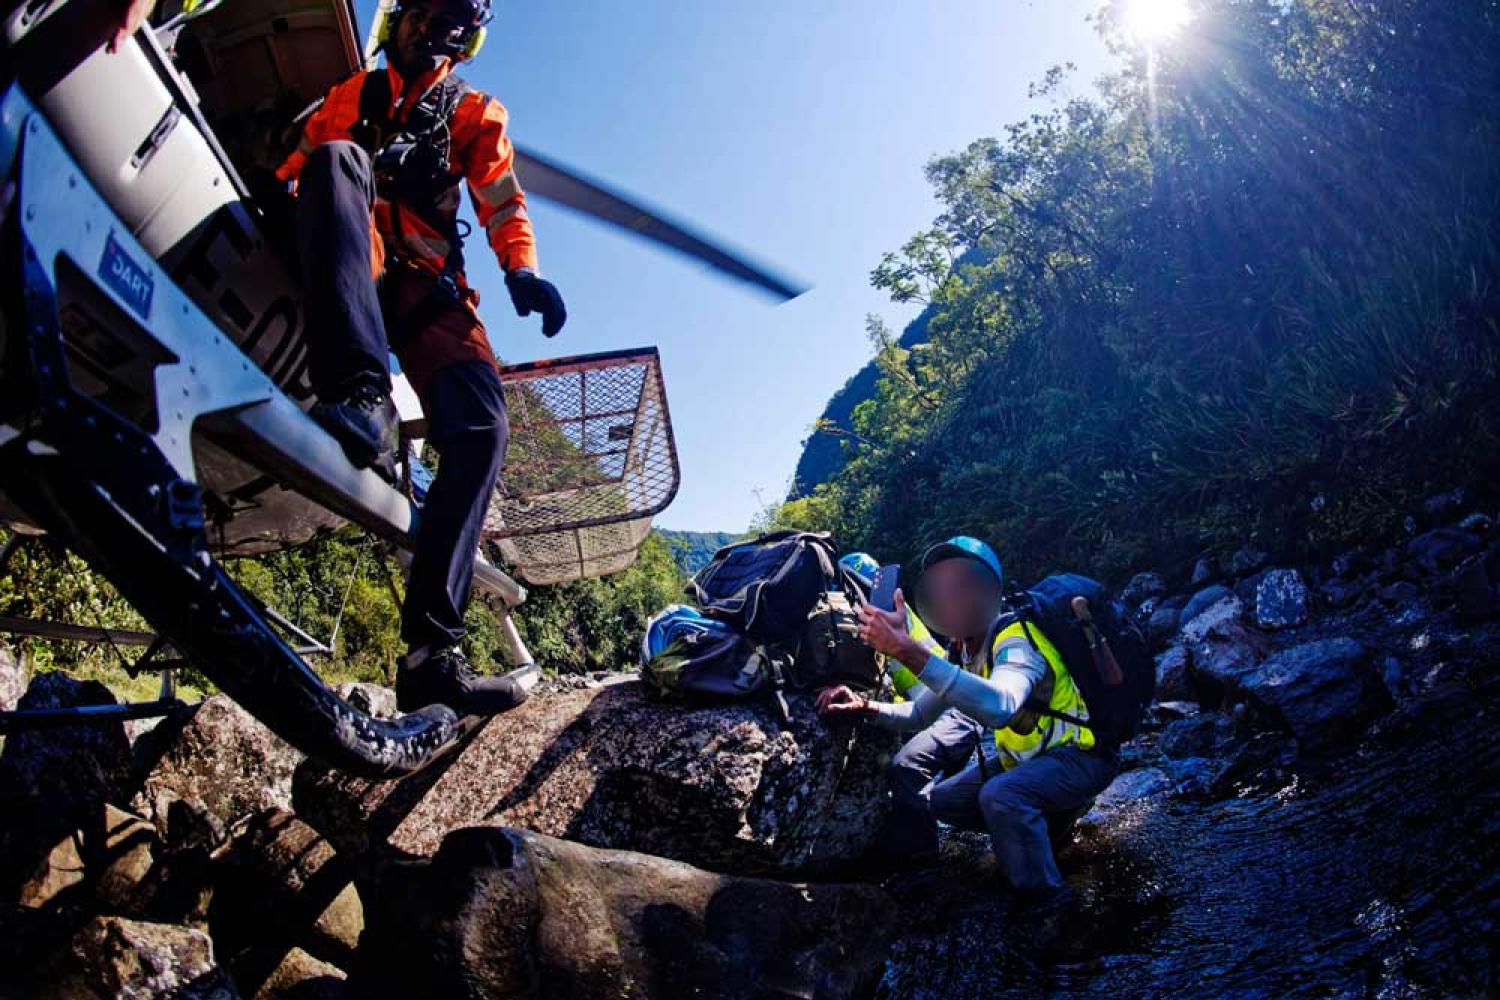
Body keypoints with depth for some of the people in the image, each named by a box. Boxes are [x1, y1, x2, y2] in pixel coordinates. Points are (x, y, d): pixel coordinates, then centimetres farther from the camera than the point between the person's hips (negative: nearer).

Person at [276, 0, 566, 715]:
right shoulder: (349, 95, 29)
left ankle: (430, 653, -29)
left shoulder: (476, 114, 26)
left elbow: (502, 202, 12)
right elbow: (298, 163, 21)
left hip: (426, 282, 0)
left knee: (480, 428, -24)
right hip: (345, 271, 0)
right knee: (340, 159, -32)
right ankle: (360, 391, -51)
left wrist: (520, 271, -9)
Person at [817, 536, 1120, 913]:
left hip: (1077, 755, -9)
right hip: (1023, 759, 9)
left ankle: (1051, 909, -18)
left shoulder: (1015, 641, -26)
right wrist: (866, 706, -10)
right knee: (933, 800, 7)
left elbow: (1000, 705, -49)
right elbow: (920, 713, 10)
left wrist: (909, 651, -57)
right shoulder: (967, 650, 1)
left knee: (1001, 795, -35)